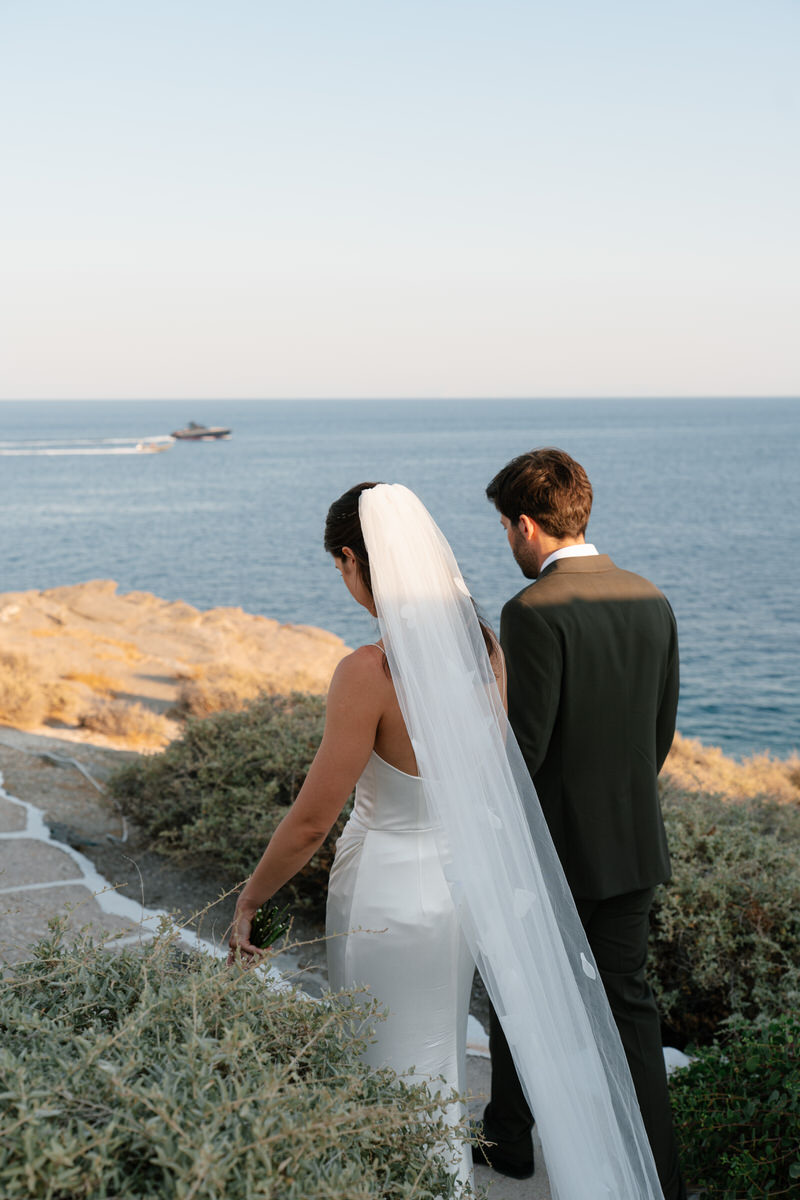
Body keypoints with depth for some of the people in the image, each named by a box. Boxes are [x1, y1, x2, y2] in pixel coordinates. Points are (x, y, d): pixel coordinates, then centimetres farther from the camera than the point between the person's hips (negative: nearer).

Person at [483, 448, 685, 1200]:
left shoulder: (533, 612, -20)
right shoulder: (651, 602, 2)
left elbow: (524, 745, -21)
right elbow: (662, 733, 9)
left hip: (551, 845, -5)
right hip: (633, 843, 6)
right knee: (626, 999, 14)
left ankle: (509, 1138, 35)